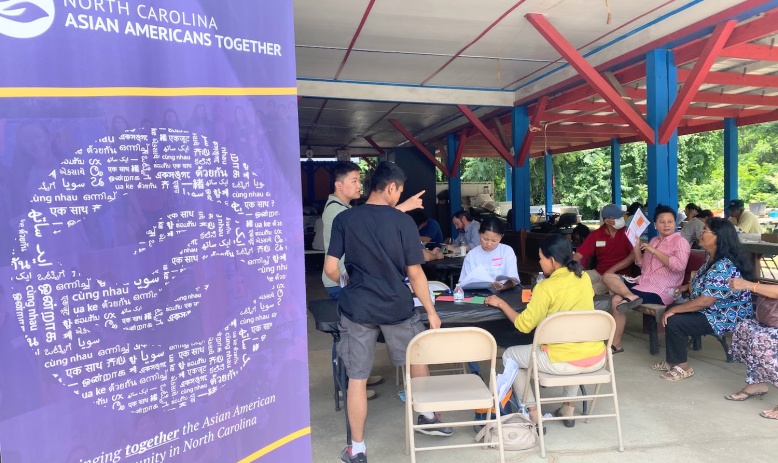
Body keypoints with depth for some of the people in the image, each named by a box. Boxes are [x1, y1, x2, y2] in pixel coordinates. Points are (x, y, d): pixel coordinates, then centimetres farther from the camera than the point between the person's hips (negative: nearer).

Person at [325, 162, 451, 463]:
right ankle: (427, 415, 41)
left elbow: (331, 269, -4)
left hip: (357, 307, 0)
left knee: (357, 378, 9)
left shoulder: (343, 219, -3)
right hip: (397, 306, 0)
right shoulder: (403, 221, -7)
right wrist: (431, 311, 3)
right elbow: (414, 273, -7)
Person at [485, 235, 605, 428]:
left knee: (509, 356, 15)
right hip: (597, 358, 7)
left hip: (566, 361, -6)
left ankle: (533, 414, 18)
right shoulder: (584, 277, 6)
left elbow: (524, 325, -8)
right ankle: (568, 407, 39)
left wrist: (501, 303, 4)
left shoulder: (546, 287, -13)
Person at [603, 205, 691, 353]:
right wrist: (636, 245, 8)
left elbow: (679, 266, -22)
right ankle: (630, 296, -32)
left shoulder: (680, 242, -5)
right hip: (642, 283, 8)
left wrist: (654, 251, -17)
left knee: (617, 299, -23)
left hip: (660, 291, -8)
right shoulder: (654, 240, 18)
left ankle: (615, 343, -13)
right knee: (608, 277, -8)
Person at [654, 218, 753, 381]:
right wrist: (688, 286, 6)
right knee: (671, 309, 9)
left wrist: (675, 309, -23)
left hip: (725, 318, -11)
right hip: (711, 310, 11)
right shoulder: (712, 258, 3)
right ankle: (672, 360, 16)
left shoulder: (723, 267, -29)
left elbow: (705, 301, -31)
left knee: (674, 321, -20)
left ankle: (682, 367, 0)